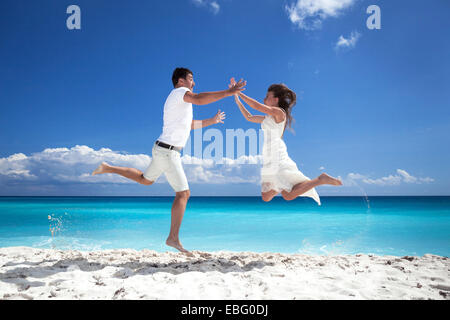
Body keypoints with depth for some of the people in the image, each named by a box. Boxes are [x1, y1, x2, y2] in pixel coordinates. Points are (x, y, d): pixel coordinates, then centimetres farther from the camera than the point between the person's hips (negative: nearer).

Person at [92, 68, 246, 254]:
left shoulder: (177, 99, 21)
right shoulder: (180, 92, -8)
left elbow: (189, 124, 32)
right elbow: (199, 99, -31)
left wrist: (212, 121, 30)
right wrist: (228, 92, -30)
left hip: (162, 149, 10)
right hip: (168, 151, -10)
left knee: (145, 179, 30)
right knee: (183, 193, -8)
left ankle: (108, 168, 31)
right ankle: (173, 237, -5)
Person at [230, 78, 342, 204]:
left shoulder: (279, 112, -6)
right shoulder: (267, 118, 18)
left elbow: (256, 105, -9)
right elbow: (249, 117, 26)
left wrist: (239, 93, 0)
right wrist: (237, 100, 25)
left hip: (278, 159, -9)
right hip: (269, 161, 9)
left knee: (289, 195, -13)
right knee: (265, 198, 10)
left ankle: (321, 179, -1)